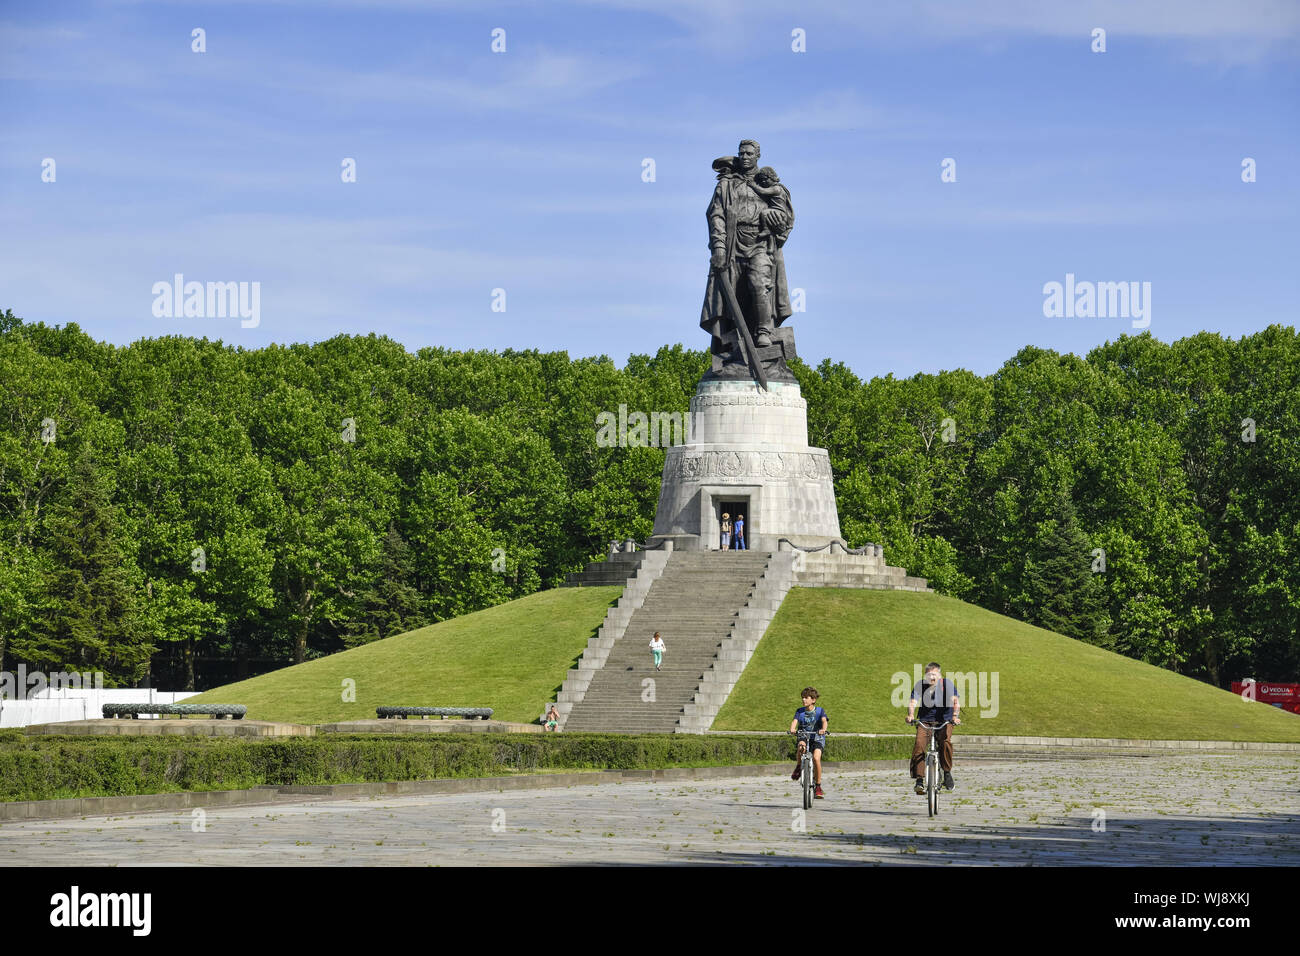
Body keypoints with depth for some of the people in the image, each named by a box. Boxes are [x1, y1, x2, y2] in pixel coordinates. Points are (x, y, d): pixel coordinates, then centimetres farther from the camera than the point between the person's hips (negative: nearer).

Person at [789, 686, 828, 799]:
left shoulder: (820, 711, -3)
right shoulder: (800, 711, 2)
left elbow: (824, 721, -20)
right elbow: (795, 721, -13)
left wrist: (823, 729, -42)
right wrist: (792, 729, -36)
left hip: (817, 739, -1)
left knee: (816, 758, -26)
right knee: (801, 746, -36)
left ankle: (818, 786, -12)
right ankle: (798, 767, -9)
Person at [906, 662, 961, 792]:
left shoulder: (947, 683, -11)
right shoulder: (920, 684, -7)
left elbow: (955, 701, -22)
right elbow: (913, 701, -17)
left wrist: (955, 716, -40)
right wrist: (910, 715, -38)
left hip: (945, 720, -1)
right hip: (925, 720, 1)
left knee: (945, 741, -29)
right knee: (919, 744, -23)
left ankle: (947, 773, -11)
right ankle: (919, 780, -21)